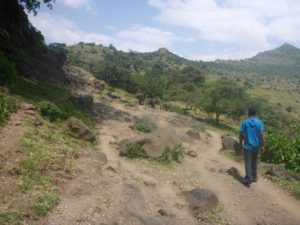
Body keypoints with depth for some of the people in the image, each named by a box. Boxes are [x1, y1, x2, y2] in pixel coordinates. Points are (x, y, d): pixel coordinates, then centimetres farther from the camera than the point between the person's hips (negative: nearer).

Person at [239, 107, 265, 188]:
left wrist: (240, 143, 11)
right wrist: (262, 146, -1)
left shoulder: (244, 123, -8)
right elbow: (261, 135, -8)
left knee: (248, 163, 1)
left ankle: (248, 180, -3)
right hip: (256, 146, 3)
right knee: (254, 161, 20)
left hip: (247, 146, -2)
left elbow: (241, 135, -4)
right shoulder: (259, 122, -5)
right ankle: (254, 177, 31)